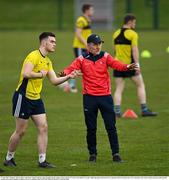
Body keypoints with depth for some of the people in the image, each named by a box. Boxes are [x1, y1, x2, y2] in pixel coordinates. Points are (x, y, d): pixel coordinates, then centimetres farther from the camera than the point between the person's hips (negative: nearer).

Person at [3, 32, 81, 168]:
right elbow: (26, 73, -29)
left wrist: (68, 77, -1)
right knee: (21, 131, -1)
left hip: (36, 98, 8)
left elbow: (54, 81, 13)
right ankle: (9, 158, 16)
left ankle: (42, 160, 1)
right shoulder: (34, 56, -16)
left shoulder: (47, 61, 13)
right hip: (23, 97, -8)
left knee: (43, 127, -1)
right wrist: (40, 74, -15)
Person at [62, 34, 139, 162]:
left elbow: (115, 64, -13)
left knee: (111, 126, 0)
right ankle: (92, 154, 18)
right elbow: (72, 68, -11)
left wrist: (127, 67, -34)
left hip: (105, 96, 0)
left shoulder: (105, 57, 4)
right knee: (91, 128, 7)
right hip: (89, 97, 0)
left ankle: (116, 153, 6)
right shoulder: (82, 59, 2)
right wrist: (65, 73, -35)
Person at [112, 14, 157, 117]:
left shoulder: (116, 34, 9)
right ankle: (144, 110, 5)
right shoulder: (132, 34, -10)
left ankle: (117, 111, -4)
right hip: (130, 64, -5)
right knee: (140, 86, 8)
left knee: (119, 89, 6)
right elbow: (134, 50, -17)